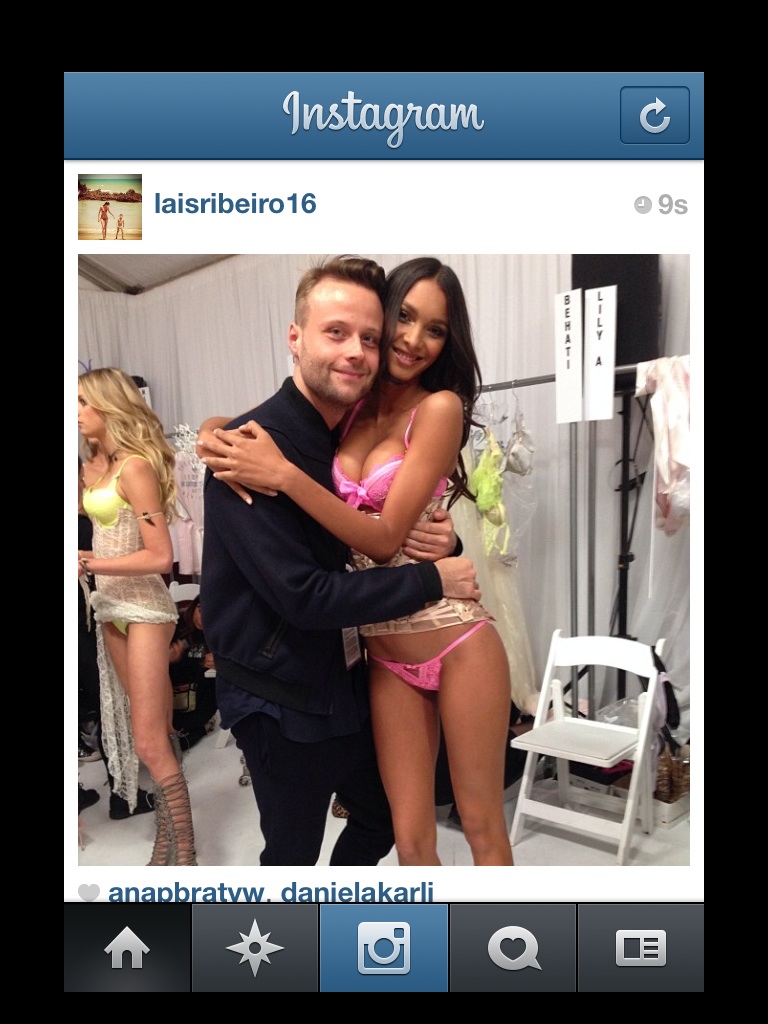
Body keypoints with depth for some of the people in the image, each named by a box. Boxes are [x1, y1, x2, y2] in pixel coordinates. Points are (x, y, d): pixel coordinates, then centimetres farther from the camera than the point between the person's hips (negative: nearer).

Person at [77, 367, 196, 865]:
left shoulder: (134, 467, -16)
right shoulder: (94, 463, 9)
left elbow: (161, 556, -20)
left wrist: (88, 564, -20)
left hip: (143, 609, -8)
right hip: (110, 607, 8)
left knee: (150, 743, -7)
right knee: (158, 734, 14)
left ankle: (184, 856, 6)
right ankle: (167, 844, 25)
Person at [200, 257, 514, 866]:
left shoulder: (441, 407, -10)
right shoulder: (348, 408, 4)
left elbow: (385, 537, -15)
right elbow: (241, 427, 16)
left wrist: (284, 474, -23)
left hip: (458, 647, -4)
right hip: (385, 659, 4)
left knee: (483, 826, 11)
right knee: (412, 838, 10)